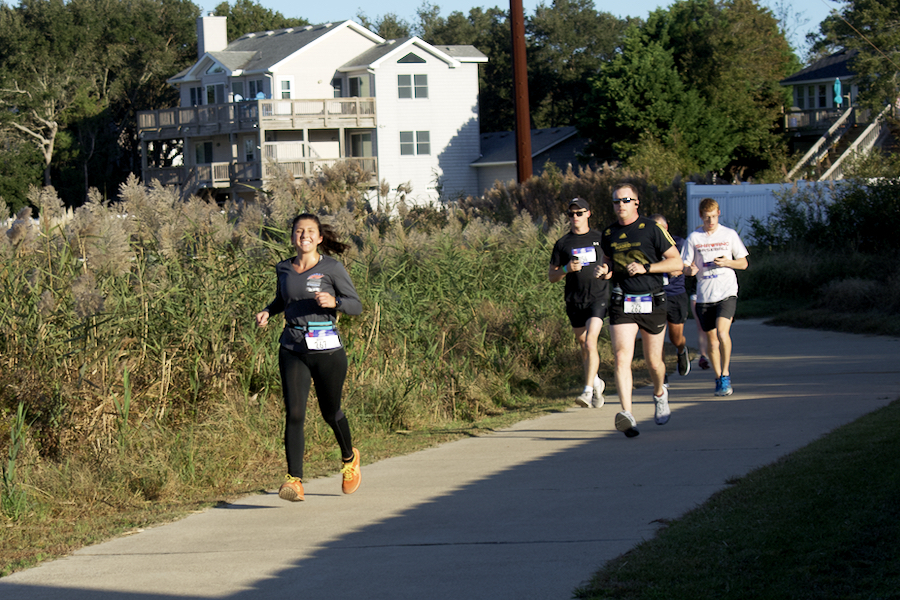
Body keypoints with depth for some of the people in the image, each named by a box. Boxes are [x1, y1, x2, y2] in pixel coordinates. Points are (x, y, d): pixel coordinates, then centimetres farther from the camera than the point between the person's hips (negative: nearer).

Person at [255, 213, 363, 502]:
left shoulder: (332, 268, -3)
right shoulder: (284, 269, 10)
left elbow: (356, 305, -3)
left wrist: (333, 302, -23)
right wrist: (267, 312, 8)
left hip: (326, 348, -2)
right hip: (292, 348, 2)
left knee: (330, 412, 13)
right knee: (294, 414, -12)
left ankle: (349, 458, 43)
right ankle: (294, 481, -17)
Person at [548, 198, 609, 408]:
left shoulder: (599, 239, 7)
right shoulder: (562, 244, 8)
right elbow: (551, 276, 9)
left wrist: (605, 270, -7)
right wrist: (567, 269, -11)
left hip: (598, 297, -3)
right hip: (574, 301, 3)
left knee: (590, 342, -19)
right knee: (584, 346, 11)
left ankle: (588, 390, -22)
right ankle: (596, 382, 34)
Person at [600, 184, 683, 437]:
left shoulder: (652, 229, -4)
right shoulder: (609, 234, 8)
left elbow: (676, 262, -4)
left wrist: (645, 268, -15)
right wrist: (605, 270, 2)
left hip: (652, 303, -2)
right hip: (621, 304, 2)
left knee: (653, 362, 9)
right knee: (622, 357, -17)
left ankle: (659, 393, 44)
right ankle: (627, 416, -27)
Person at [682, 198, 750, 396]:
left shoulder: (729, 234, 3)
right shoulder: (694, 238, 4)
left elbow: (743, 263, 8)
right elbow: (685, 266, 6)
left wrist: (727, 262, -12)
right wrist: (690, 270, -18)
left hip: (727, 292, -2)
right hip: (704, 296, 2)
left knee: (722, 333, -21)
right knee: (712, 340, 7)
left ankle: (725, 375, -8)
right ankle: (719, 380, 22)